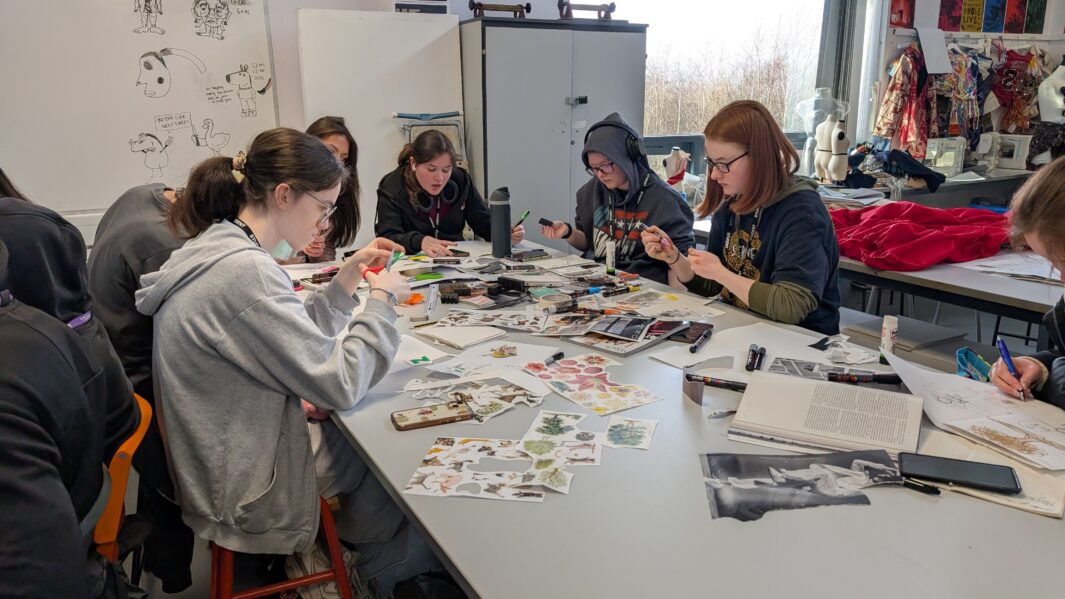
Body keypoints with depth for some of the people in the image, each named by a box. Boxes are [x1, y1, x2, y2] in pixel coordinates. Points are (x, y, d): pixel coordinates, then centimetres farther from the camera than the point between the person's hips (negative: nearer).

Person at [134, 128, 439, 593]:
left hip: (234, 456, 9)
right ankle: (379, 574, 37)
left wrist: (349, 276, 1)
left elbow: (299, 340, 11)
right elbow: (339, 384, -26)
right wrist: (381, 299, -14)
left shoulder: (219, 248, 2)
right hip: (249, 490, -9)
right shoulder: (244, 271, -30)